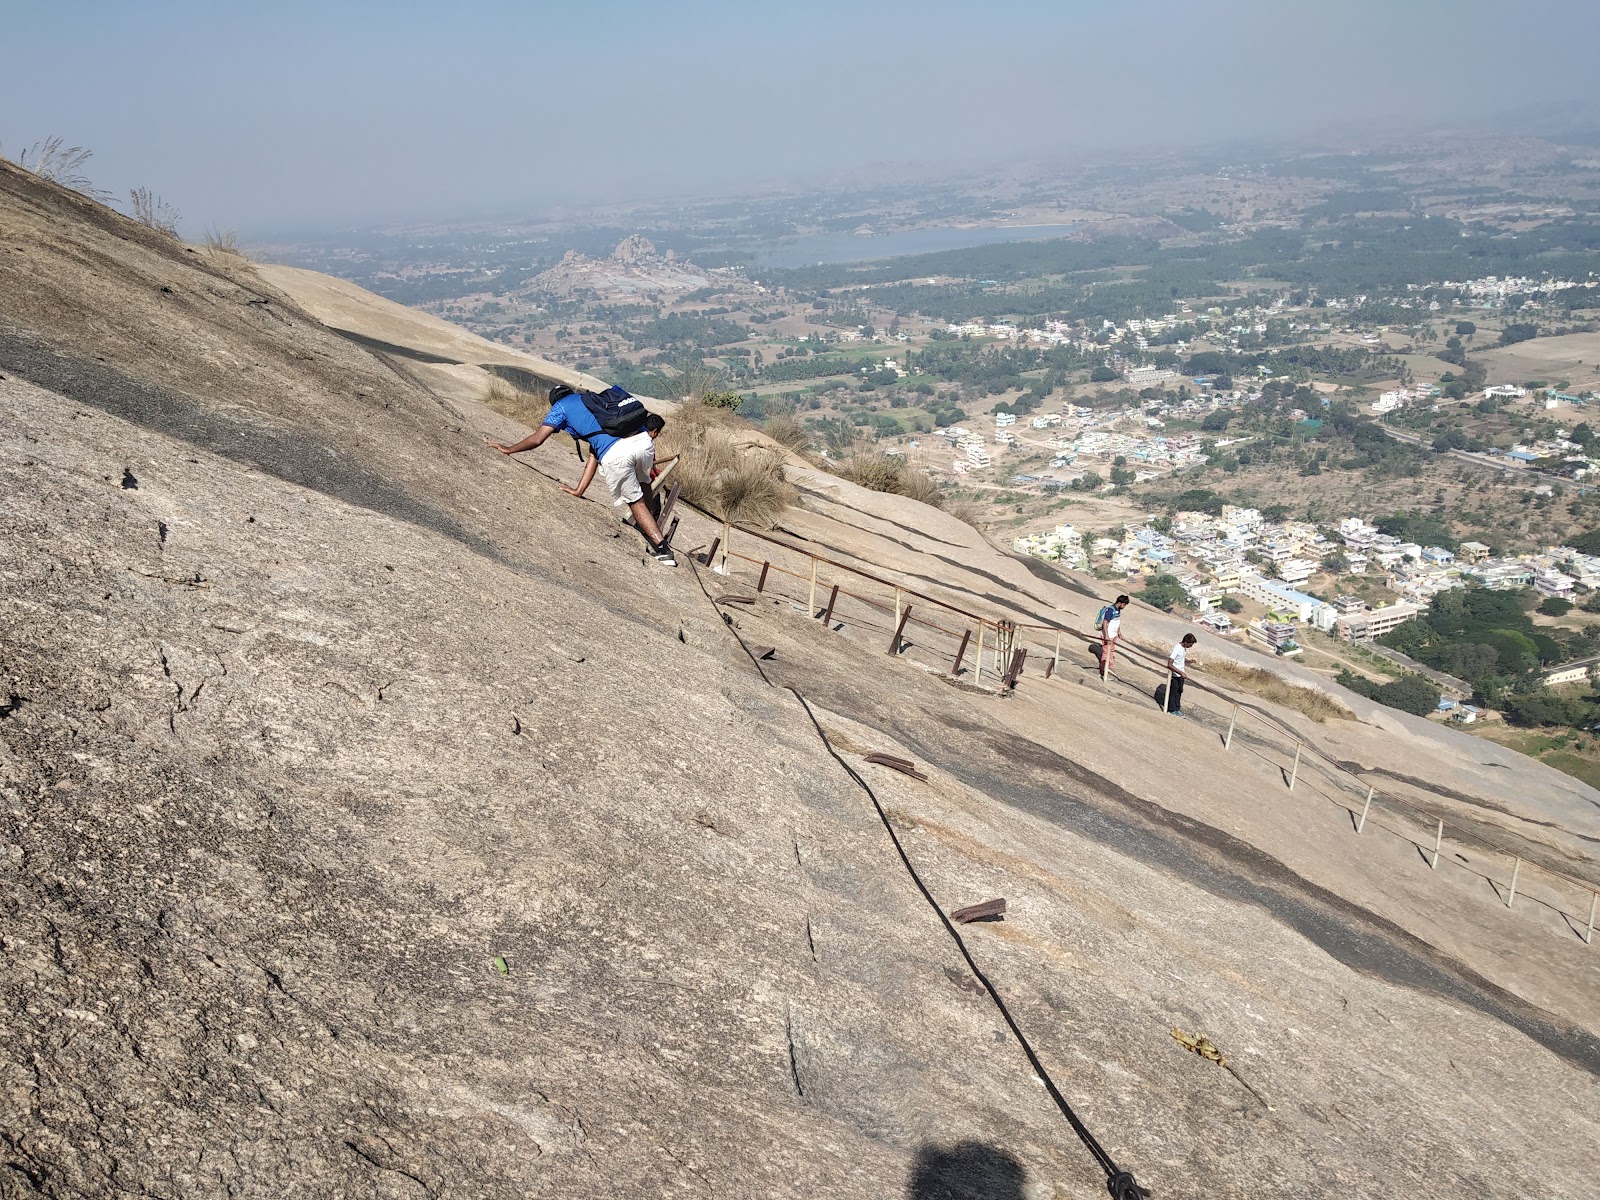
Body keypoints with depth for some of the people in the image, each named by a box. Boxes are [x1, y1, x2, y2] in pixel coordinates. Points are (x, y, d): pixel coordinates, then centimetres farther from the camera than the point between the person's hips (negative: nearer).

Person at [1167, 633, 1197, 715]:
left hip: (1181, 674, 8)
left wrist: (1188, 661, -4)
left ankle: (1177, 708, 35)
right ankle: (1172, 710, 24)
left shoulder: (1185, 648, -3)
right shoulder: (1177, 649, -29)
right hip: (1174, 675, -8)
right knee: (1173, 692, 8)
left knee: (1179, 691, 19)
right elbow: (1169, 665, -34)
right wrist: (1181, 673, -35)